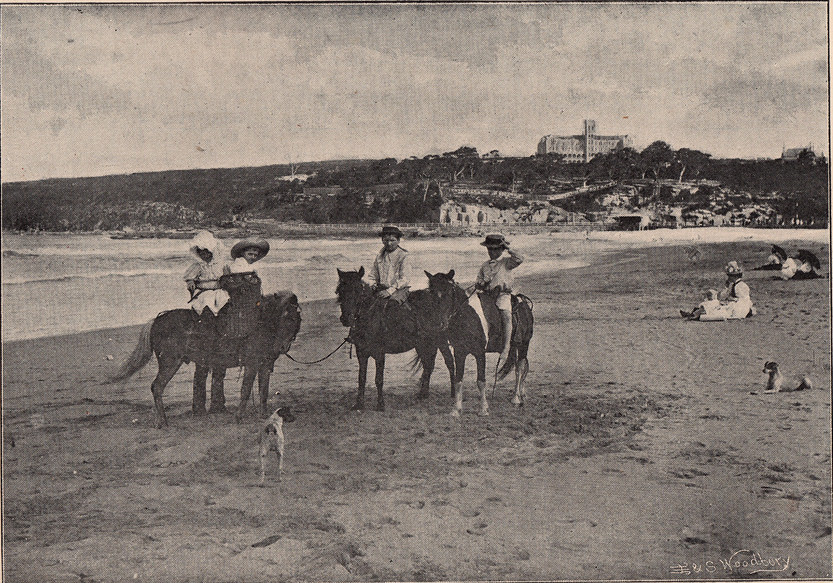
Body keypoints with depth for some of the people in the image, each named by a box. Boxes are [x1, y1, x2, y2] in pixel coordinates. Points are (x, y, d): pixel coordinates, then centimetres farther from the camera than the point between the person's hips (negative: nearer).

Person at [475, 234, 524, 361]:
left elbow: (519, 259, -16)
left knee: (506, 316, -28)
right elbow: (477, 283, 19)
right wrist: (481, 285, -4)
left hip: (503, 294, -5)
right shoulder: (485, 266, 18)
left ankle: (506, 347, -30)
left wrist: (508, 248, -12)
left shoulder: (507, 261, 5)